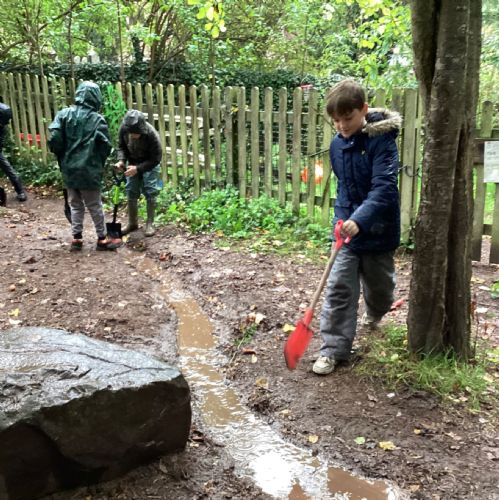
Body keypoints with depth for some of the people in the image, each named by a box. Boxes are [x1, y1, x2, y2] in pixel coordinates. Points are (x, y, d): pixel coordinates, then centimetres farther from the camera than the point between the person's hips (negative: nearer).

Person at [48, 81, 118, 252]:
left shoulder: (64, 114, -1)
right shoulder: (97, 119, -7)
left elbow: (54, 139, -8)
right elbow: (105, 147, -7)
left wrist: (63, 158, 8)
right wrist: (98, 163, 11)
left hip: (69, 169, 3)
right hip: (89, 170, -3)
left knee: (75, 204, 15)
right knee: (95, 206, 8)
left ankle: (76, 238, 19)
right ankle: (102, 239, 17)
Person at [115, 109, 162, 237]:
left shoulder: (151, 135, -35)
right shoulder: (124, 128, -25)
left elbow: (155, 159, -26)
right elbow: (121, 146, -6)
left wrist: (138, 168, -34)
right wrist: (121, 160, -25)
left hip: (149, 164, -4)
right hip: (132, 163, 4)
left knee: (150, 192, -5)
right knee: (131, 193, 6)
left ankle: (150, 224, 7)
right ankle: (132, 223, 20)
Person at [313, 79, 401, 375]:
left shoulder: (382, 140, -18)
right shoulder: (337, 145, 1)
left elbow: (383, 187, -29)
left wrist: (359, 220, -41)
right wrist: (341, 218, 7)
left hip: (378, 230, -4)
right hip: (347, 229, 4)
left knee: (379, 285, 18)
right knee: (339, 289, -2)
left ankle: (375, 315, 51)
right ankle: (334, 349, 5)